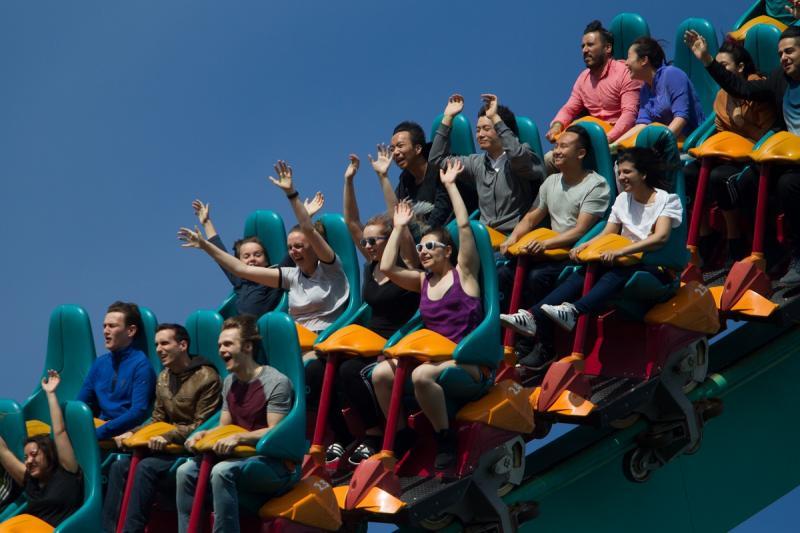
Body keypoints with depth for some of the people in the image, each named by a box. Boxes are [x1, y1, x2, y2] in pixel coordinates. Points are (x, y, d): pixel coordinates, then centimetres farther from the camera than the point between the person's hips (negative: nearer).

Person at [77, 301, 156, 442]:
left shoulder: (141, 365, -5)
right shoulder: (100, 363, 15)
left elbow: (139, 412, -14)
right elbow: (80, 404, 16)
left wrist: (97, 433, -20)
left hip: (126, 432, -6)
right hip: (101, 427, 6)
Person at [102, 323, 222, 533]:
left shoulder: (206, 378, -11)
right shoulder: (163, 377, 13)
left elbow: (202, 425, -13)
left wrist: (169, 437, -24)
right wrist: (132, 433, 1)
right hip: (170, 445, 7)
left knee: (146, 467, -29)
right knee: (120, 466, -14)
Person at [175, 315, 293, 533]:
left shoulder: (276, 382, -11)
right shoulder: (230, 382, 14)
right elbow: (224, 427, 17)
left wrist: (238, 438, -28)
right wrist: (203, 434, -5)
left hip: (274, 464, -8)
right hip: (240, 457, 8)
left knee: (222, 471, -34)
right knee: (186, 471, -12)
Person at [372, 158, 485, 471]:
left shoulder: (463, 273, 4)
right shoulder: (422, 281, 19)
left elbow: (464, 225, -6)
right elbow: (386, 268, 7)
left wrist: (449, 185, 0)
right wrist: (399, 228, 16)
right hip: (433, 356, 6)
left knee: (421, 375, -36)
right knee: (380, 373, -18)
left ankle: (446, 440, -23)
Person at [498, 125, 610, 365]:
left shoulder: (596, 186, -8)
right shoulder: (551, 182, 16)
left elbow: (580, 231, -16)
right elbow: (530, 219, 17)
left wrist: (545, 244, -27)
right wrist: (512, 239, -3)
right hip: (551, 253, 7)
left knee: (537, 277, -33)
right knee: (503, 274, -15)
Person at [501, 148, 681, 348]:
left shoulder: (667, 200, -4)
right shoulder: (622, 200, 17)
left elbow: (661, 237, -20)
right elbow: (606, 234, 12)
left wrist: (621, 251, -33)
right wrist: (583, 246, -12)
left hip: (657, 269, -5)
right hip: (627, 264, 5)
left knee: (617, 273, -37)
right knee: (584, 273, -22)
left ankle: (574, 312, -57)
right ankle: (533, 317, -40)